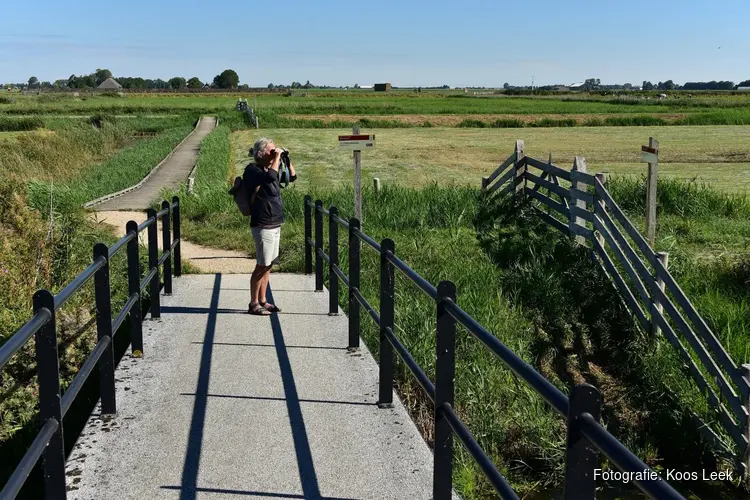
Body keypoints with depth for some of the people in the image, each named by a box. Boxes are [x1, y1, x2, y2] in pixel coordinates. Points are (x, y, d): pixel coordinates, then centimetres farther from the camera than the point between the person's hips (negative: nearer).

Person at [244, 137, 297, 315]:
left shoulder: (269, 169, 14)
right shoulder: (252, 170, -11)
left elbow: (292, 177, 23)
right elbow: (270, 177, -30)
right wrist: (277, 158, -18)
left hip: (275, 225, 9)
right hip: (263, 226, -9)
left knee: (268, 265, 12)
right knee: (262, 266, -5)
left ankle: (262, 301, 20)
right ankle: (253, 304, 3)